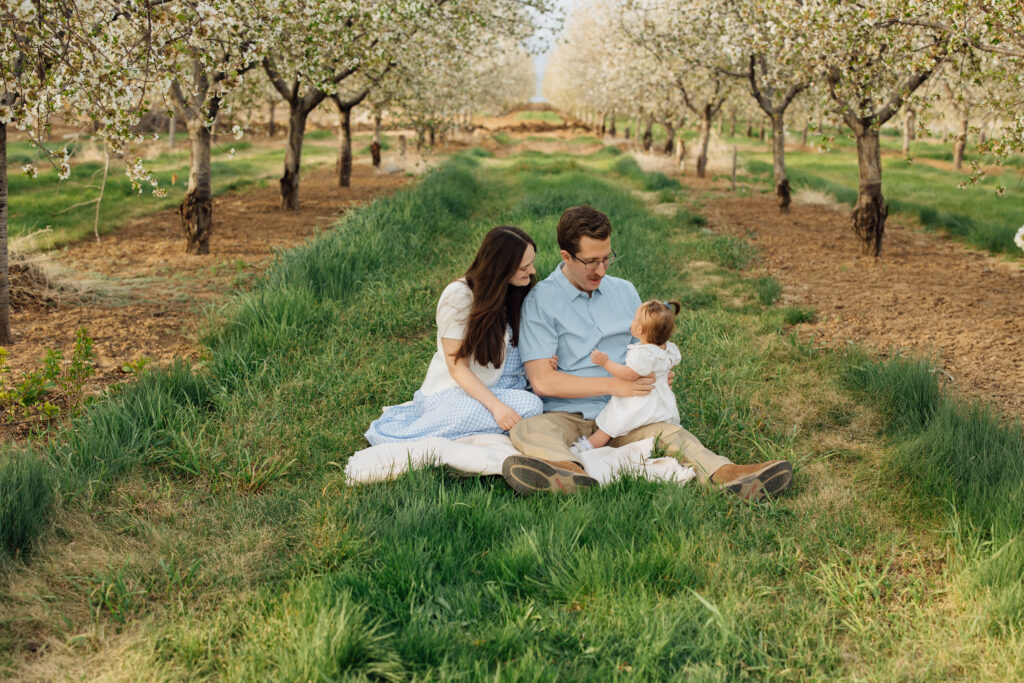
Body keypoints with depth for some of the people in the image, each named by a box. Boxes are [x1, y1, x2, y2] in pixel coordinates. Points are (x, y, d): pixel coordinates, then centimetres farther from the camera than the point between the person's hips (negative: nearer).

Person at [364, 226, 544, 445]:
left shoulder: (516, 293, 5)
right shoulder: (458, 297, -15)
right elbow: (457, 367, -16)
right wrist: (495, 405, -30)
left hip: (493, 388, 8)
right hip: (453, 391, -8)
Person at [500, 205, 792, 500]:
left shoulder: (625, 291, 16)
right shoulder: (541, 300, -2)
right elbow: (542, 381, -10)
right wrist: (613, 385, -14)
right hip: (566, 416, -4)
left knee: (667, 431, -26)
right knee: (527, 430, -36)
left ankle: (724, 474, -49)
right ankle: (570, 471, -65)